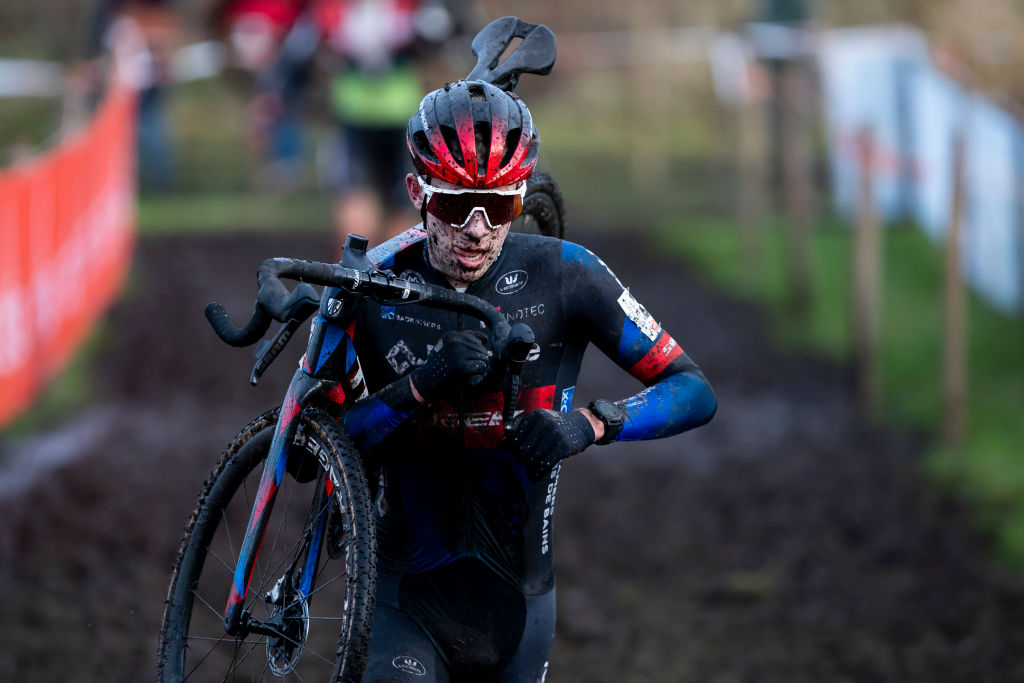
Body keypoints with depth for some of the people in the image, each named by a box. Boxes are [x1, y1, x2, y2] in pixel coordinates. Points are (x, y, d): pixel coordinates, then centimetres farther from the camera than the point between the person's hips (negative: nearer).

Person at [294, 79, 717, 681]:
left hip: (517, 605, 2)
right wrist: (423, 386, -26)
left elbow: (695, 392, -9)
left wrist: (587, 423, -26)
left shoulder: (560, 275, -8)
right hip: (409, 603, -2)